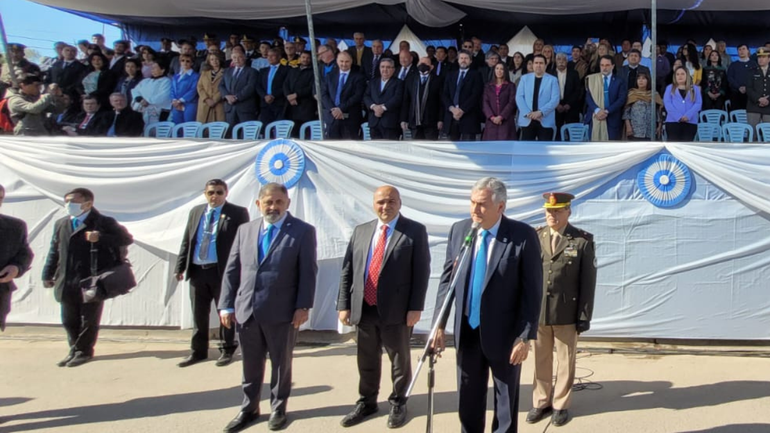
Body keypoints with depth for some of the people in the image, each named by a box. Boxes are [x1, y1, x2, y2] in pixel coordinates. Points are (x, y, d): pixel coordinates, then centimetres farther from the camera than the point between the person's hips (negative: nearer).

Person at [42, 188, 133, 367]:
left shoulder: (104, 222, -5)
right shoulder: (61, 224, 15)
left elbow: (127, 239, -11)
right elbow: (54, 251, 19)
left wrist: (100, 238, -21)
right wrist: (48, 274, 15)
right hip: (67, 283, 6)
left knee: (89, 319, 4)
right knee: (69, 320, 13)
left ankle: (83, 351, 19)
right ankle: (75, 350, 29)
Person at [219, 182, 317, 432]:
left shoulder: (303, 231, -3)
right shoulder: (245, 230, 9)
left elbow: (308, 272, -6)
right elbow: (231, 270, 9)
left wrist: (303, 307, -11)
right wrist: (226, 305, 3)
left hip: (281, 313, -3)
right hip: (245, 311, 4)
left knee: (281, 363, 12)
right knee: (250, 365, 15)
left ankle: (278, 408, 29)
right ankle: (249, 409, 31)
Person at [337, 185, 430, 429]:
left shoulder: (415, 231, -3)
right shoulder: (361, 231, 9)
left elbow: (422, 271, -7)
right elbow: (347, 271, 8)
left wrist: (415, 307, -13)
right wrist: (344, 305, 1)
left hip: (396, 309, -4)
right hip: (364, 308, 4)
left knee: (400, 360, 11)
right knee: (367, 360, 16)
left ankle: (398, 403, 30)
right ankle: (367, 402, 34)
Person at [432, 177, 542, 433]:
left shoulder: (523, 236, -14)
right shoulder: (459, 231, -2)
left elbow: (532, 290, -12)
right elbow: (447, 279, 3)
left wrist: (525, 336, -14)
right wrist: (439, 324, -2)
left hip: (504, 334, -3)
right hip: (467, 332, 4)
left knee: (506, 399, 15)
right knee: (468, 398, 16)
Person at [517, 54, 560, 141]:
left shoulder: (552, 80, 6)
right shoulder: (525, 78, 12)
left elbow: (555, 100, -5)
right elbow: (519, 97, 2)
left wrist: (541, 112, -17)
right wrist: (527, 113, -12)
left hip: (546, 121, -2)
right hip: (527, 120, 2)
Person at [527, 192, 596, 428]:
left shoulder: (583, 240, -5)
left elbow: (588, 281, -4)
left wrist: (584, 316, -6)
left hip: (566, 314, -2)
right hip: (537, 311, 2)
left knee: (565, 360, 9)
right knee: (540, 360, 12)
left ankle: (561, 405, 24)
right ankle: (541, 402, 27)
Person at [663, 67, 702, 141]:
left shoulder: (695, 89, 16)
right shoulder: (670, 88, 14)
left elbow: (698, 103, 2)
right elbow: (667, 103, 0)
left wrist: (688, 116, -16)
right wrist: (678, 117, -15)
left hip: (690, 122, 1)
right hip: (673, 121, -1)